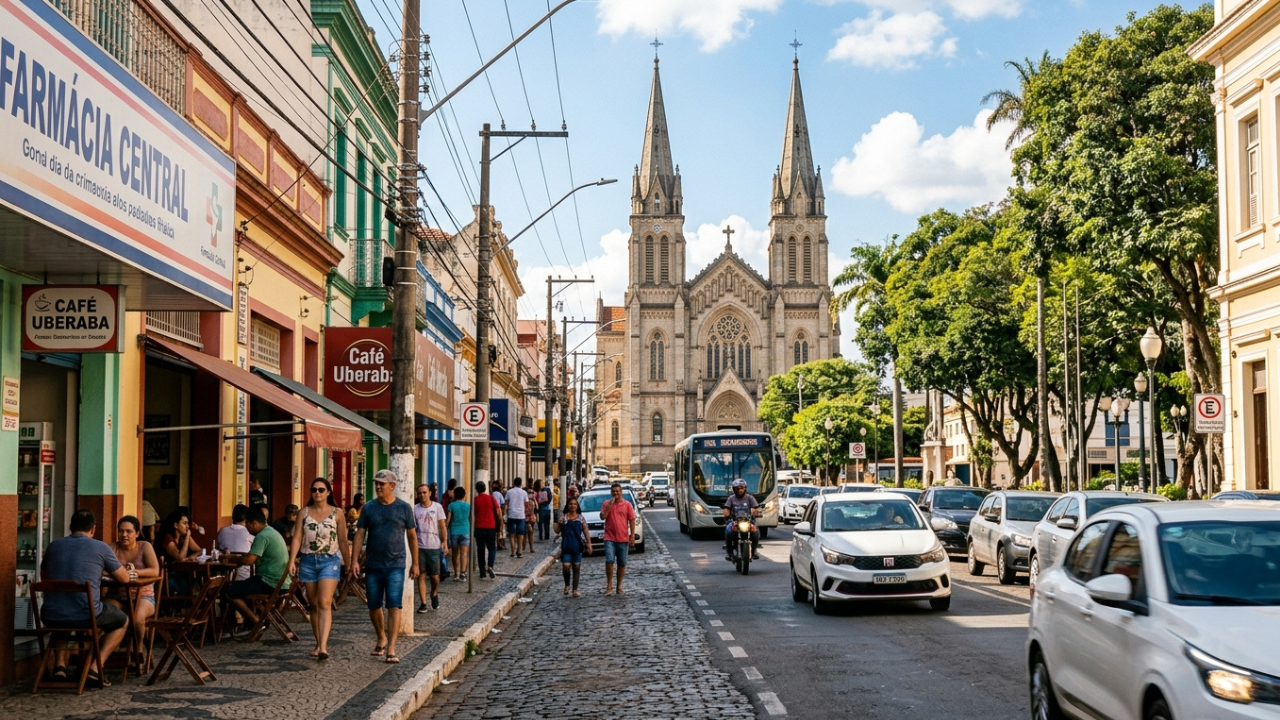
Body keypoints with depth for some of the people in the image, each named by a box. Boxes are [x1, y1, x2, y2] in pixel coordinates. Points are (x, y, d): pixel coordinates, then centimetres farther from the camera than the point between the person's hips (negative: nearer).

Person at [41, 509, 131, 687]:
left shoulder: (54, 546, 12)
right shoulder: (101, 547, 2)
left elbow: (44, 577, 30)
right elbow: (124, 578, 12)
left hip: (51, 617, 4)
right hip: (86, 616, -4)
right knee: (122, 621, 27)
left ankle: (60, 665, 21)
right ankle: (95, 668, 8)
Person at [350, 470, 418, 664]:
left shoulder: (404, 508, 0)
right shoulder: (368, 508, 4)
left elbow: (412, 536, 6)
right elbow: (360, 534, 4)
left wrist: (415, 563, 7)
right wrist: (354, 560, -5)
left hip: (395, 566, -3)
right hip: (373, 566, 3)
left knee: (394, 606, -11)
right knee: (374, 607, 11)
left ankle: (391, 650, -12)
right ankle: (381, 639, 35)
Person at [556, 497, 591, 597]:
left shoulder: (580, 518, 5)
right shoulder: (563, 517, 5)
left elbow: (585, 531, 2)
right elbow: (557, 531, 6)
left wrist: (589, 543, -7)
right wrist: (560, 524, -13)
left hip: (577, 547, 0)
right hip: (566, 547, 0)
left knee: (576, 567, 3)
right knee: (566, 566, -11)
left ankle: (575, 589, 10)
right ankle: (567, 585, 14)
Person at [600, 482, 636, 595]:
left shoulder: (627, 505, 4)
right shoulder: (606, 503, 5)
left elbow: (632, 521, 3)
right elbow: (602, 516, -7)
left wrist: (632, 536, -3)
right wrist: (610, 505, -13)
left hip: (623, 539, 1)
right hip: (609, 538, -1)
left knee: (622, 564, 6)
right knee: (609, 560, -14)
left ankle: (619, 587, 16)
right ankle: (609, 585, -3)